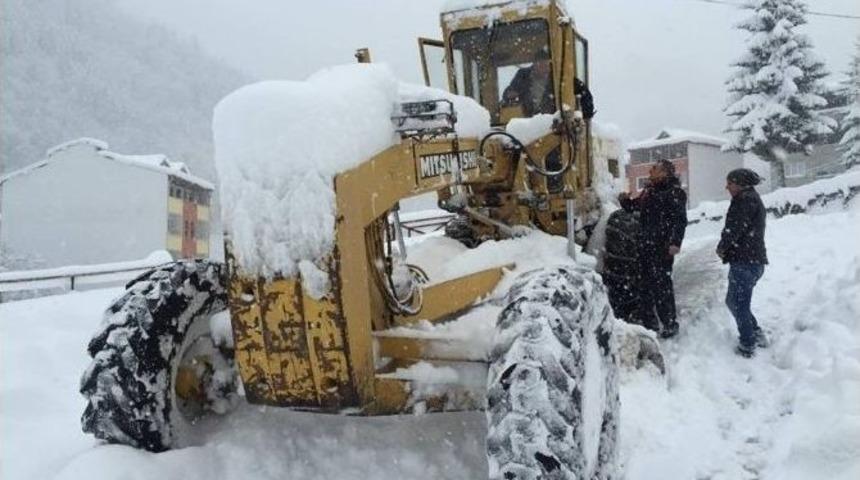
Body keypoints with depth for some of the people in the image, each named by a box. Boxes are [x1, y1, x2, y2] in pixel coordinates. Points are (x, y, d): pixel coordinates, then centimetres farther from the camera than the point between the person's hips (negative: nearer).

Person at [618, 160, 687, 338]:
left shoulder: (675, 192, -8)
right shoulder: (649, 191, 16)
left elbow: (680, 220, -16)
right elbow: (634, 206, 29)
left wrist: (675, 242, -26)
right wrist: (625, 201, 7)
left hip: (662, 247, -8)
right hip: (646, 245, 9)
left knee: (662, 284, -5)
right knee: (645, 284, 14)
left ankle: (670, 324, 5)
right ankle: (649, 321, 26)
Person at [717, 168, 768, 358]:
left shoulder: (745, 199, -12)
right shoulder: (753, 199, 21)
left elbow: (735, 228, -19)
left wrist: (722, 247, -3)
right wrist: (726, 247, 7)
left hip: (745, 261, -10)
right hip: (754, 260, 10)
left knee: (738, 303, -2)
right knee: (733, 301, 19)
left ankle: (747, 345, 3)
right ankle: (757, 334, 25)